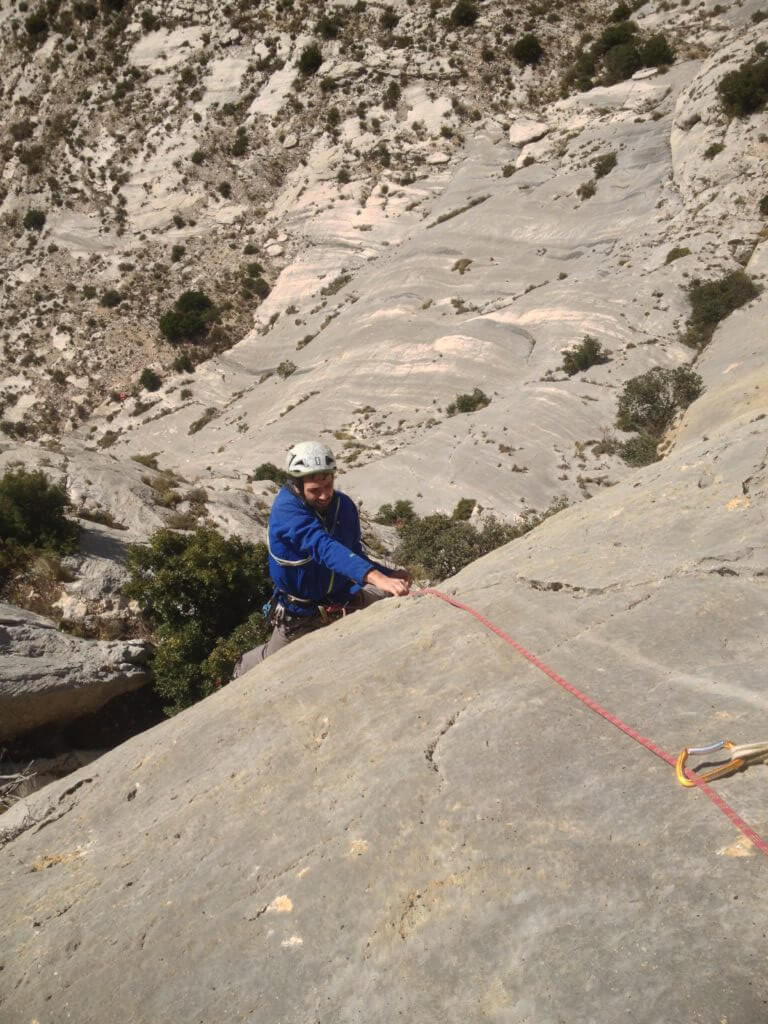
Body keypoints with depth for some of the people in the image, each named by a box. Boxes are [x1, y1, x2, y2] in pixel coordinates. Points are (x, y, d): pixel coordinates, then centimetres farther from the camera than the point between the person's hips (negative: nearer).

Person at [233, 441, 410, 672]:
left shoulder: (344, 505, -14)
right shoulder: (286, 512, -33)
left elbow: (354, 553, -1)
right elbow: (325, 548, -49)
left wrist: (389, 574, -20)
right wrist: (375, 577, -63)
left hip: (343, 596, 4)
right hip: (299, 612, -4)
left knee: (393, 597, -10)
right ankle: (241, 671, 55)